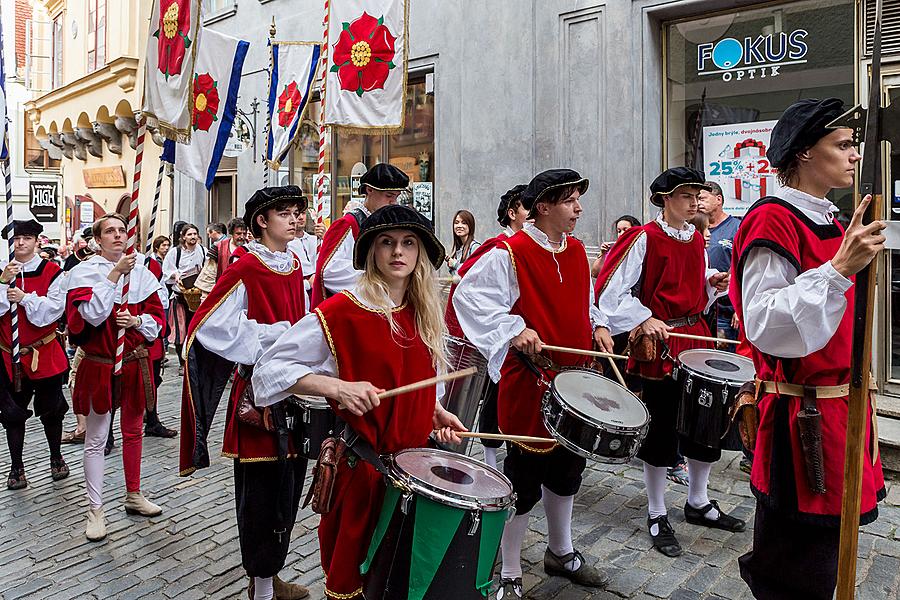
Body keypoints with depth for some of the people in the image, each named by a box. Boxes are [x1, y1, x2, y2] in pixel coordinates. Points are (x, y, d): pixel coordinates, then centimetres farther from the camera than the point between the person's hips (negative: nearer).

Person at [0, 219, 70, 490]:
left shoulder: (51, 271, -5)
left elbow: (55, 307, -15)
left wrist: (25, 298, -23)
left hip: (44, 353, -2)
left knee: (50, 409, 11)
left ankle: (56, 458, 30)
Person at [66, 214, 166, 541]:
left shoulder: (141, 272, 4)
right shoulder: (84, 271, -6)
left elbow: (158, 317, 6)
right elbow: (92, 314, -20)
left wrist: (136, 321, -14)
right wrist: (115, 274, -21)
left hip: (135, 363, 4)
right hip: (99, 365, -4)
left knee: (133, 431, 16)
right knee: (96, 439, 3)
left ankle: (133, 495, 31)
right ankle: (95, 509, 14)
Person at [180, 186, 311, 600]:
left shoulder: (294, 267, 10)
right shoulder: (244, 271, -13)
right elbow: (207, 329, -16)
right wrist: (266, 346, -15)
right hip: (260, 393, -7)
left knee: (289, 486, 16)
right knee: (262, 491, 3)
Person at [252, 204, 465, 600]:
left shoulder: (424, 315, 4)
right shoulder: (341, 311, -15)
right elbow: (271, 367, -16)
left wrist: (435, 412, 2)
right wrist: (338, 388, -28)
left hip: (413, 455, 6)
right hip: (360, 459, -5)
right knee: (353, 564, 10)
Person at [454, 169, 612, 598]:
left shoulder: (576, 251, 9)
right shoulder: (509, 253, -14)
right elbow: (468, 296, -18)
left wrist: (597, 326, 7)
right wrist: (514, 330, -25)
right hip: (529, 381, -7)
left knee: (566, 468, 20)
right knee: (524, 479, 3)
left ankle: (561, 553, 42)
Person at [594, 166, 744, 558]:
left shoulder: (696, 239, 12)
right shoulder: (644, 239, -10)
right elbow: (611, 291, -15)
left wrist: (714, 283, 3)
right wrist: (643, 320, -26)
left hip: (696, 338, 7)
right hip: (658, 346, -7)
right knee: (661, 431, 2)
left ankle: (698, 503, 34)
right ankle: (657, 515, 19)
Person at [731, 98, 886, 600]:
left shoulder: (833, 224, 13)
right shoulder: (772, 221, -16)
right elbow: (765, 326, -25)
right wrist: (839, 269, -28)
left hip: (841, 408, 9)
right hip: (802, 419, -9)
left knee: (827, 545, 20)